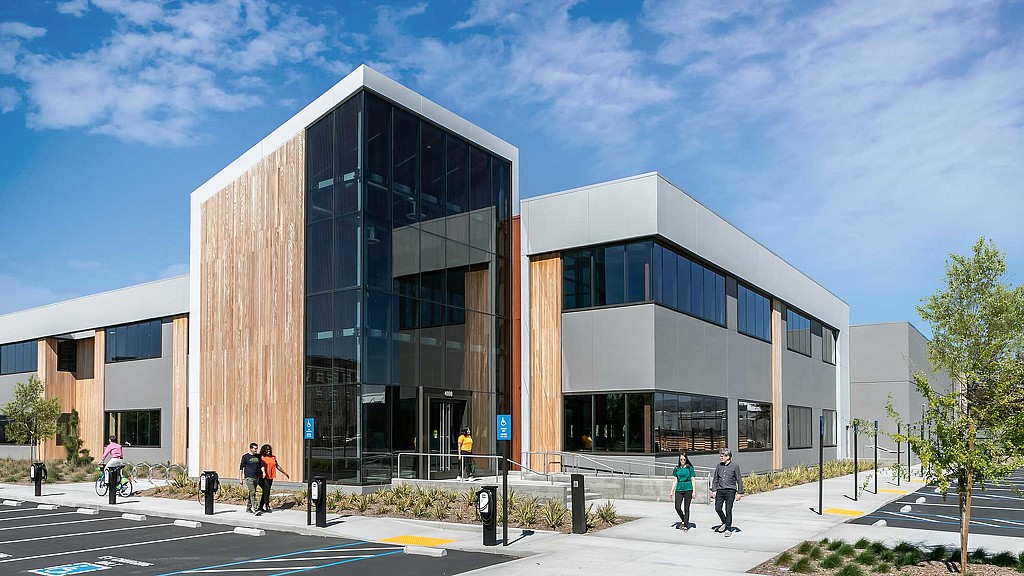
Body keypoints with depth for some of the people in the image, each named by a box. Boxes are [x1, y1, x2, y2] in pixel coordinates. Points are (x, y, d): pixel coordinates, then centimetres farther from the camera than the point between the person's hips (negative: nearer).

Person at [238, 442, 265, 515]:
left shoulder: (258, 456, 10)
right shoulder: (245, 456, -3)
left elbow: (261, 465, 17)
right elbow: (241, 468, 0)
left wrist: (263, 472, -2)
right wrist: (240, 478, -2)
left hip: (256, 477, 5)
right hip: (248, 477, -5)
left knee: (252, 493, 11)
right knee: (252, 492, -15)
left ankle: (248, 508, 23)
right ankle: (255, 509, -19)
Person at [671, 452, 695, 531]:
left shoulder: (690, 468, 0)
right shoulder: (676, 468, 9)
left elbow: (692, 480, 0)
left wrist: (693, 491, -5)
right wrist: (672, 491, 9)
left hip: (688, 489, -3)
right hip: (679, 489, 3)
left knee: (686, 508, 0)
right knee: (677, 507, -3)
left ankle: (686, 525, 8)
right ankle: (683, 520, 22)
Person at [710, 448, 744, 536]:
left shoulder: (735, 466, -4)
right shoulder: (719, 466, 8)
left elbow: (739, 480, -1)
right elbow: (715, 479, 15)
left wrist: (739, 493, -4)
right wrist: (713, 490, 9)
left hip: (730, 491, -4)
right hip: (720, 490, 4)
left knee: (728, 510, -2)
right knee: (717, 508, -2)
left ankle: (728, 529, 11)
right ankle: (724, 523, 24)